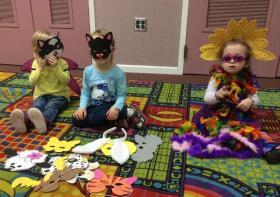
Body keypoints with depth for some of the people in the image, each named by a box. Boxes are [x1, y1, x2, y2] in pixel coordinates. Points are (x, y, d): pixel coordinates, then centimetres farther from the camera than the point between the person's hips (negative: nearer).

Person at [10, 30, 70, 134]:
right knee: (36, 106, -30)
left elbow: (66, 80, -14)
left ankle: (44, 121, -66)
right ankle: (24, 119, -62)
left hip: (59, 95, -2)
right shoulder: (36, 63, 5)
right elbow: (32, 81, -4)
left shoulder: (62, 63, -2)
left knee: (51, 106, -34)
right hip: (41, 95, 2)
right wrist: (40, 68, -16)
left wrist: (56, 67, -23)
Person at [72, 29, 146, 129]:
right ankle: (116, 120, -16)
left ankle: (129, 112, -14)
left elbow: (121, 94, -10)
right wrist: (82, 107, -11)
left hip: (109, 105, -5)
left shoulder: (118, 72, -12)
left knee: (95, 118, -33)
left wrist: (116, 107, -29)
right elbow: (85, 92, 5)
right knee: (76, 120, -17)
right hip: (94, 106, 6)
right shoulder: (88, 71, -1)